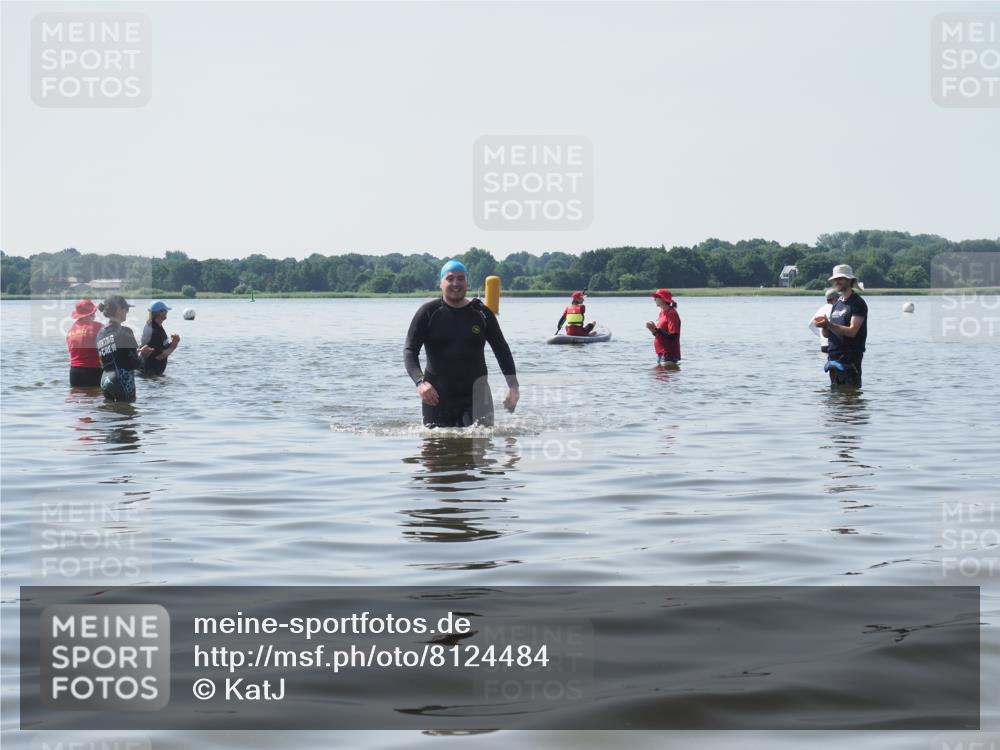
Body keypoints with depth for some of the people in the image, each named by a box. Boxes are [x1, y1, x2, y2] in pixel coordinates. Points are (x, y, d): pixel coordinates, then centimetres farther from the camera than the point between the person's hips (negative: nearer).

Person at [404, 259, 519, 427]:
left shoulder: (482, 313, 3)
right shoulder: (428, 313, -2)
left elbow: (502, 350, 9)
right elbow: (410, 351, -6)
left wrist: (513, 385, -4)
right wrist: (420, 381, -23)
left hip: (474, 394, 1)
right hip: (437, 396, -1)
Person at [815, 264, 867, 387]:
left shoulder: (858, 303, -7)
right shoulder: (837, 304, 17)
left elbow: (852, 331, -18)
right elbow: (828, 334, 19)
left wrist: (830, 325, -26)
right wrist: (824, 327, -4)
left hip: (850, 358, -8)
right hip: (833, 357, 8)